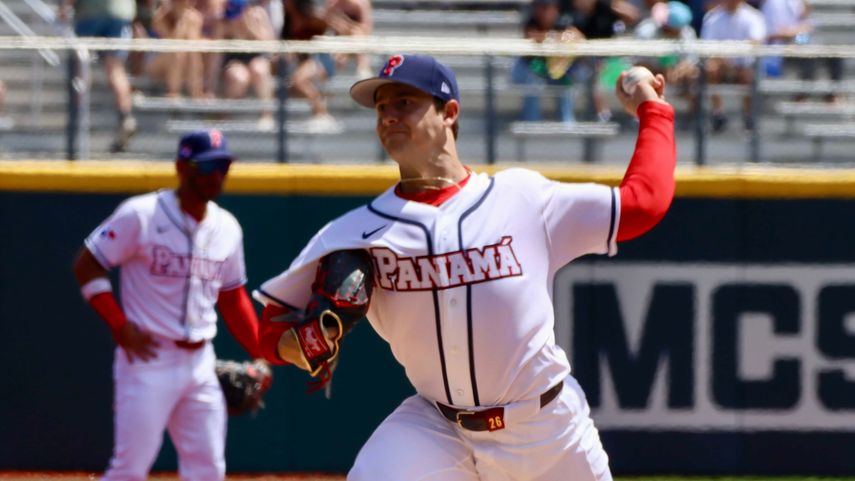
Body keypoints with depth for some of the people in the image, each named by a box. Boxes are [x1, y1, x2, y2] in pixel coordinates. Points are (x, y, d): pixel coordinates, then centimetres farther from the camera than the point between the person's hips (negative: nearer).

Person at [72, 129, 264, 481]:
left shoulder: (227, 228, 9)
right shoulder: (141, 215, -9)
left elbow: (233, 298, 19)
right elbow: (86, 266, -7)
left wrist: (262, 355, 9)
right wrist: (120, 327, -13)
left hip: (201, 363, 6)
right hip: (148, 360, -6)